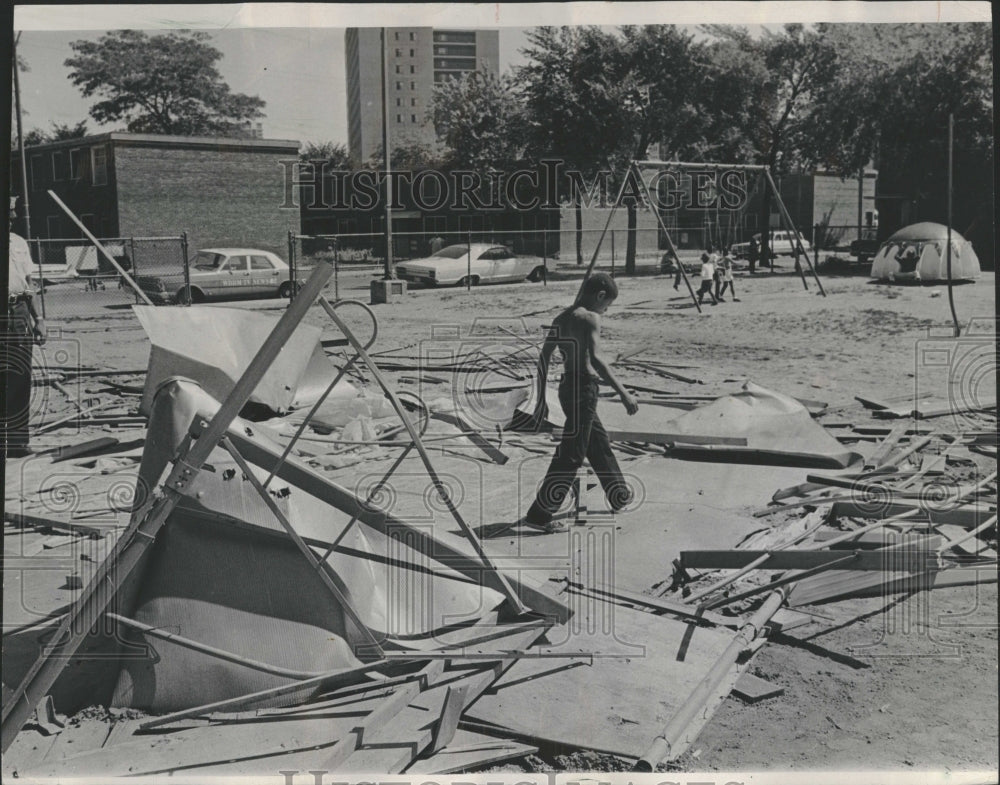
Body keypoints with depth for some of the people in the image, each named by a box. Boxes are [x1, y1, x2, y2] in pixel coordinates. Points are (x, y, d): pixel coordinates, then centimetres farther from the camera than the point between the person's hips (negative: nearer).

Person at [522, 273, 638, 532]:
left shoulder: (561, 319, 11)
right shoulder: (590, 318, -13)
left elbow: (543, 358, 11)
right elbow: (595, 359, -25)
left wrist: (541, 399, 16)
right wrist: (623, 393, -26)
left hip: (567, 387, 9)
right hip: (584, 389, -9)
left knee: (600, 444, 24)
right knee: (571, 455, -2)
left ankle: (620, 496, 40)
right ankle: (538, 514, 0)